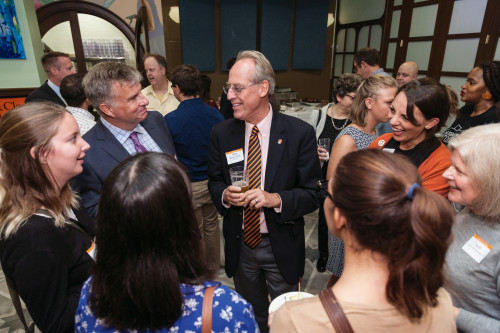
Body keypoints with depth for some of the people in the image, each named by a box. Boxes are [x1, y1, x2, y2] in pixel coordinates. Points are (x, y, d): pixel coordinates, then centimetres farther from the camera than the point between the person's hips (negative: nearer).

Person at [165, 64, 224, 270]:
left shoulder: (170, 120, -20)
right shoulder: (215, 114, -9)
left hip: (188, 186, -4)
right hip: (213, 182, 4)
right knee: (211, 225, 23)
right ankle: (213, 266, 44)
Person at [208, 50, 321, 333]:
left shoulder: (300, 133, -16)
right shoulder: (221, 133, -7)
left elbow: (312, 194, -13)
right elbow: (215, 181, 4)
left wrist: (276, 199, -30)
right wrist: (224, 194, -18)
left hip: (282, 246, -2)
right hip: (239, 244, 3)